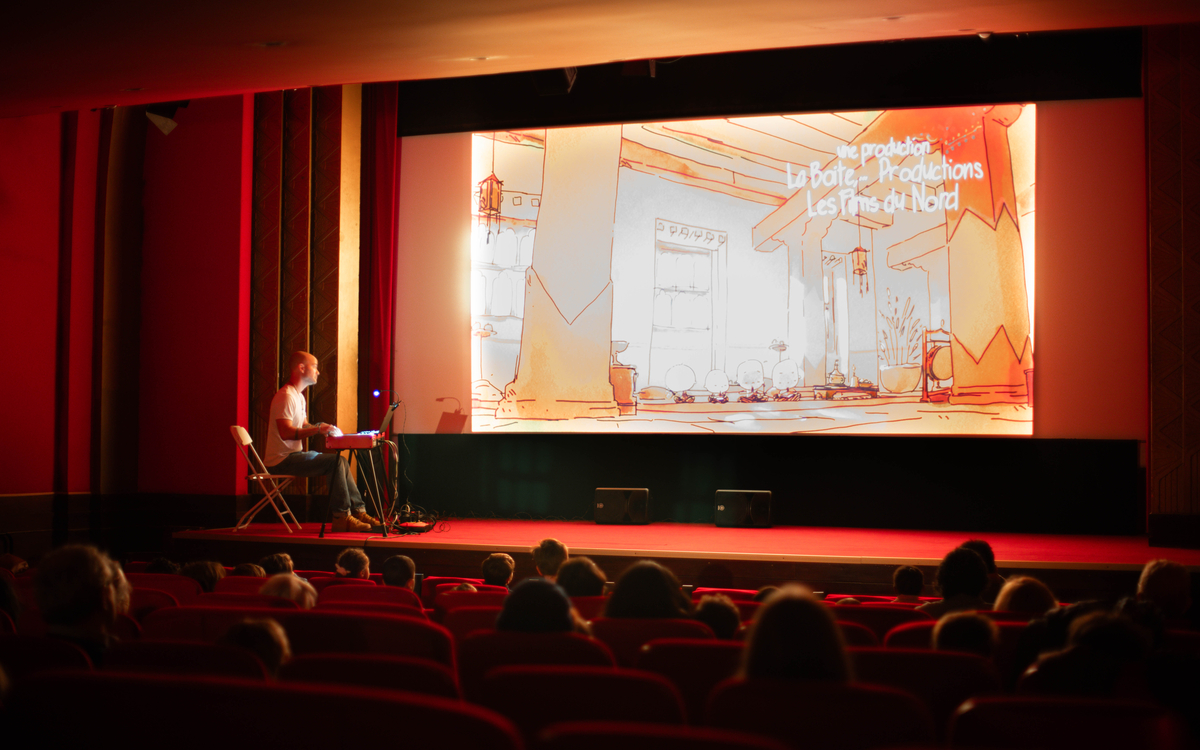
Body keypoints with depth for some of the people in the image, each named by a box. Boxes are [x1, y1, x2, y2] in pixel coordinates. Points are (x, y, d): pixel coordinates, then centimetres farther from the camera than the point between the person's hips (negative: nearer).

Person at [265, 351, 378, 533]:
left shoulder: (299, 396, 19)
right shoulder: (286, 396, -15)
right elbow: (286, 432, -26)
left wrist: (323, 428, 5)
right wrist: (317, 430, -30)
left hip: (294, 454, 10)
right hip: (282, 460, -10)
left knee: (340, 461, 5)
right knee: (335, 461, -21)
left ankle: (358, 510, 1)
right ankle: (342, 517, -18)